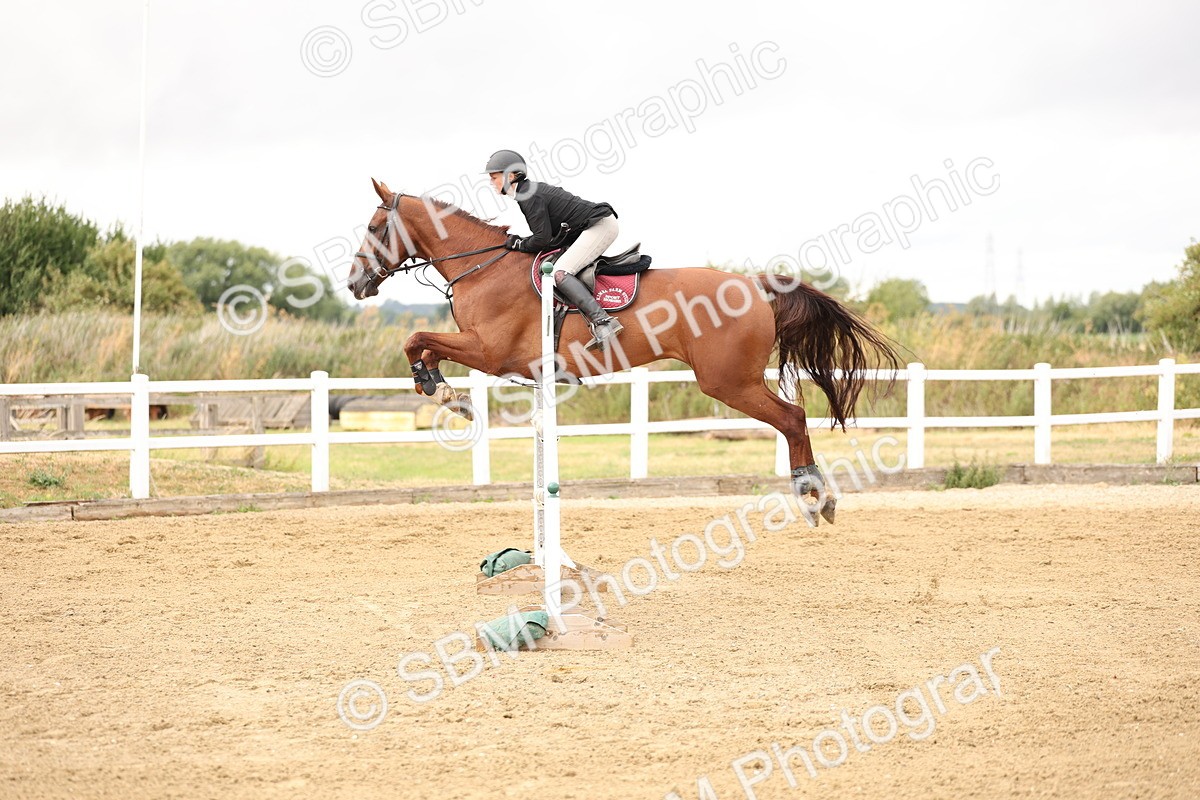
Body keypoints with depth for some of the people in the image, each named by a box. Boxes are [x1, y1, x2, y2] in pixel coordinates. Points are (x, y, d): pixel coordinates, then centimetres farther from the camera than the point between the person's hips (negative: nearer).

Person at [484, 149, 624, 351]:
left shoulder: (529, 196, -15)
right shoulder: (532, 189, 16)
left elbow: (543, 239, -18)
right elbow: (551, 234, 18)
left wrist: (519, 244, -2)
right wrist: (519, 241, 10)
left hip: (600, 225, -11)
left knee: (560, 273, -22)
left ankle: (604, 322, -34)